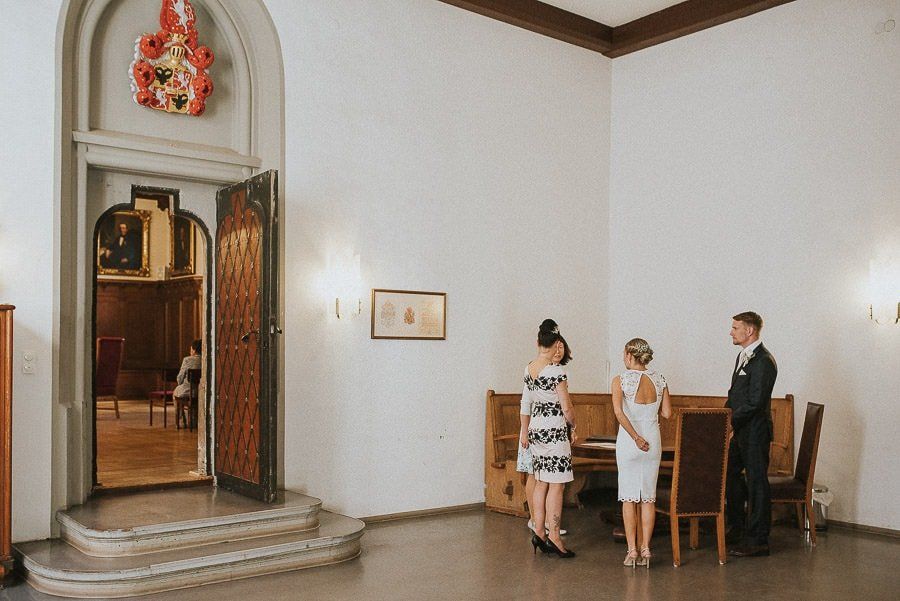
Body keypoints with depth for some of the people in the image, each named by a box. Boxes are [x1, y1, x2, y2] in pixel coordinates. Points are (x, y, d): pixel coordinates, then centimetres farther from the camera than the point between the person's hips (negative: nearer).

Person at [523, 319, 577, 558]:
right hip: (555, 430, -7)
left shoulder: (529, 368, 6)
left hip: (535, 428, 7)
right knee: (556, 485, -1)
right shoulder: (556, 371, -16)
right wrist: (573, 426, 3)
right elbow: (566, 407, -14)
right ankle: (554, 537, 3)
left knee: (540, 482, 13)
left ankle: (539, 532, 17)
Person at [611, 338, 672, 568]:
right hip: (653, 441, 3)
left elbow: (619, 412, -21)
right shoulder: (659, 380, 1)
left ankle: (632, 550, 6)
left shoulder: (620, 380, -9)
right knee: (649, 497, 9)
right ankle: (645, 549, 11)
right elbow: (667, 413, 1)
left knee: (629, 497, 5)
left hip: (628, 441, -3)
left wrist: (636, 437, -15)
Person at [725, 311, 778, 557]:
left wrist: (731, 422, -19)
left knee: (756, 482, -1)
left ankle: (758, 541, 8)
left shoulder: (763, 361, -18)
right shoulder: (743, 357, 14)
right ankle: (736, 529, 34)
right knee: (730, 475, 18)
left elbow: (755, 402, -23)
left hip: (754, 431, -10)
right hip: (738, 430, 10)